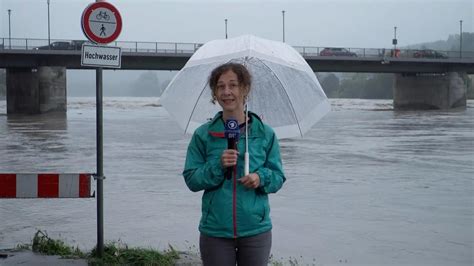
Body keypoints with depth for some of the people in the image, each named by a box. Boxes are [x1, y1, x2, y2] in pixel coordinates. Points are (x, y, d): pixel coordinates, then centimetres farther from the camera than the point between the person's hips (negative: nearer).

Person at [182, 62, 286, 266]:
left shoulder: (265, 133, 1)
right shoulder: (203, 134, 0)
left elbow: (278, 178, 6)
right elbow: (191, 180, 0)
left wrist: (261, 177, -16)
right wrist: (218, 165, -16)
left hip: (256, 231, 1)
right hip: (215, 231, 0)